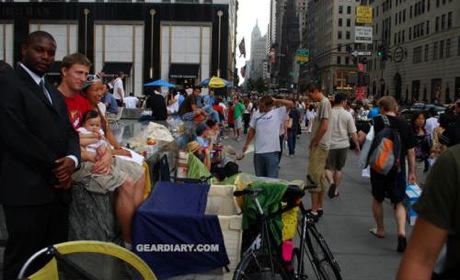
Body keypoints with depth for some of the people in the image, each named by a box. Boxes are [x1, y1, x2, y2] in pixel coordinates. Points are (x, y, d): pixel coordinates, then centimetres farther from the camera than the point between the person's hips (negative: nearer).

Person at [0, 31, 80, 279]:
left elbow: (68, 132, 15)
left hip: (57, 188, 8)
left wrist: (71, 160, -7)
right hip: (26, 190, -8)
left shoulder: (53, 91, 20)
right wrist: (54, 168, -10)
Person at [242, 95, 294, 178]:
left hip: (271, 151, -4)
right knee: (259, 178, 14)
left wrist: (275, 101, -7)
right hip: (258, 151, 4)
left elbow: (291, 104, -10)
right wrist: (246, 144, 19)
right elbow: (252, 130, 17)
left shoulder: (277, 113, -3)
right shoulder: (256, 114, 9)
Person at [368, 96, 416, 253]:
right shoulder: (405, 125, 2)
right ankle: (401, 232, -8)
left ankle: (380, 230, 30)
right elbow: (411, 151, 4)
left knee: (377, 199, 18)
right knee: (398, 202, 11)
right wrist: (412, 172, 10)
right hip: (398, 169, 2)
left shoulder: (377, 121, -7)